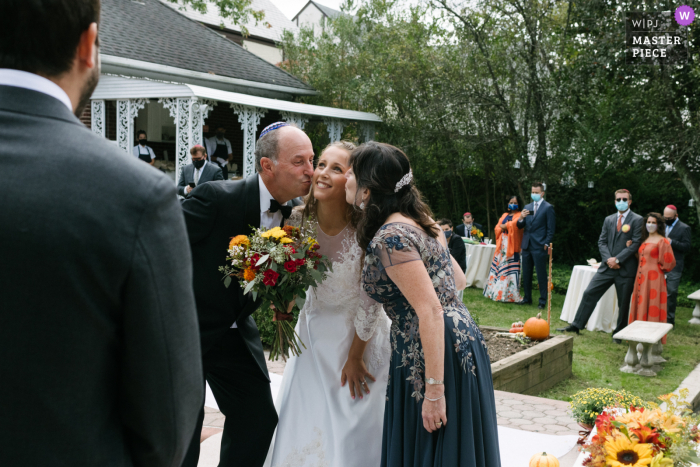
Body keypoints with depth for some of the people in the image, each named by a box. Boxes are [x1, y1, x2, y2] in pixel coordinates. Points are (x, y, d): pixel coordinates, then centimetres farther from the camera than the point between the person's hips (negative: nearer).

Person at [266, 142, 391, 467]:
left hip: (361, 334, -4)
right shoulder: (300, 221, -13)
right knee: (301, 424, 11)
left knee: (353, 431, 5)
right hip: (315, 328, 4)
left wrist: (355, 357, -8)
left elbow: (370, 300, -15)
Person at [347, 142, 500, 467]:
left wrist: (434, 391, -23)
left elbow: (431, 311, -24)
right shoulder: (418, 222, 10)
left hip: (438, 355, -10)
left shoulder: (390, 236, -19)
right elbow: (459, 281, 17)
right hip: (460, 340, 10)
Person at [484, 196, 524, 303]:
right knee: (498, 267, 4)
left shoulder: (519, 215, 2)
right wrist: (503, 228, -7)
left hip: (512, 246, -6)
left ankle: (510, 295, -11)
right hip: (502, 245, 6)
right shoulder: (504, 215, 21)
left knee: (510, 269, -10)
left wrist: (504, 226, -4)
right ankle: (495, 292, 8)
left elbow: (515, 224, -18)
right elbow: (497, 228, 13)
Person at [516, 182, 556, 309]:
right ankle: (527, 298, 22)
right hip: (527, 246, 6)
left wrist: (546, 244, -11)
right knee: (526, 274, 11)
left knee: (541, 275, -1)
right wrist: (521, 218, -9)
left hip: (540, 247, -6)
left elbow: (551, 229, -5)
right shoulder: (527, 207, 14)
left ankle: (542, 301, 5)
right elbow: (520, 226, 13)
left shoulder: (548, 208, -3)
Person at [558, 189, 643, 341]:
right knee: (589, 293, 0)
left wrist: (618, 259, -15)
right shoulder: (609, 220, 13)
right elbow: (602, 242, 10)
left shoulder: (637, 220, -3)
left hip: (626, 269, -4)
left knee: (623, 303, 5)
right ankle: (576, 325, 6)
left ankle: (618, 333, 18)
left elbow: (636, 243, -10)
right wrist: (608, 259, -7)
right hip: (607, 267, 4)